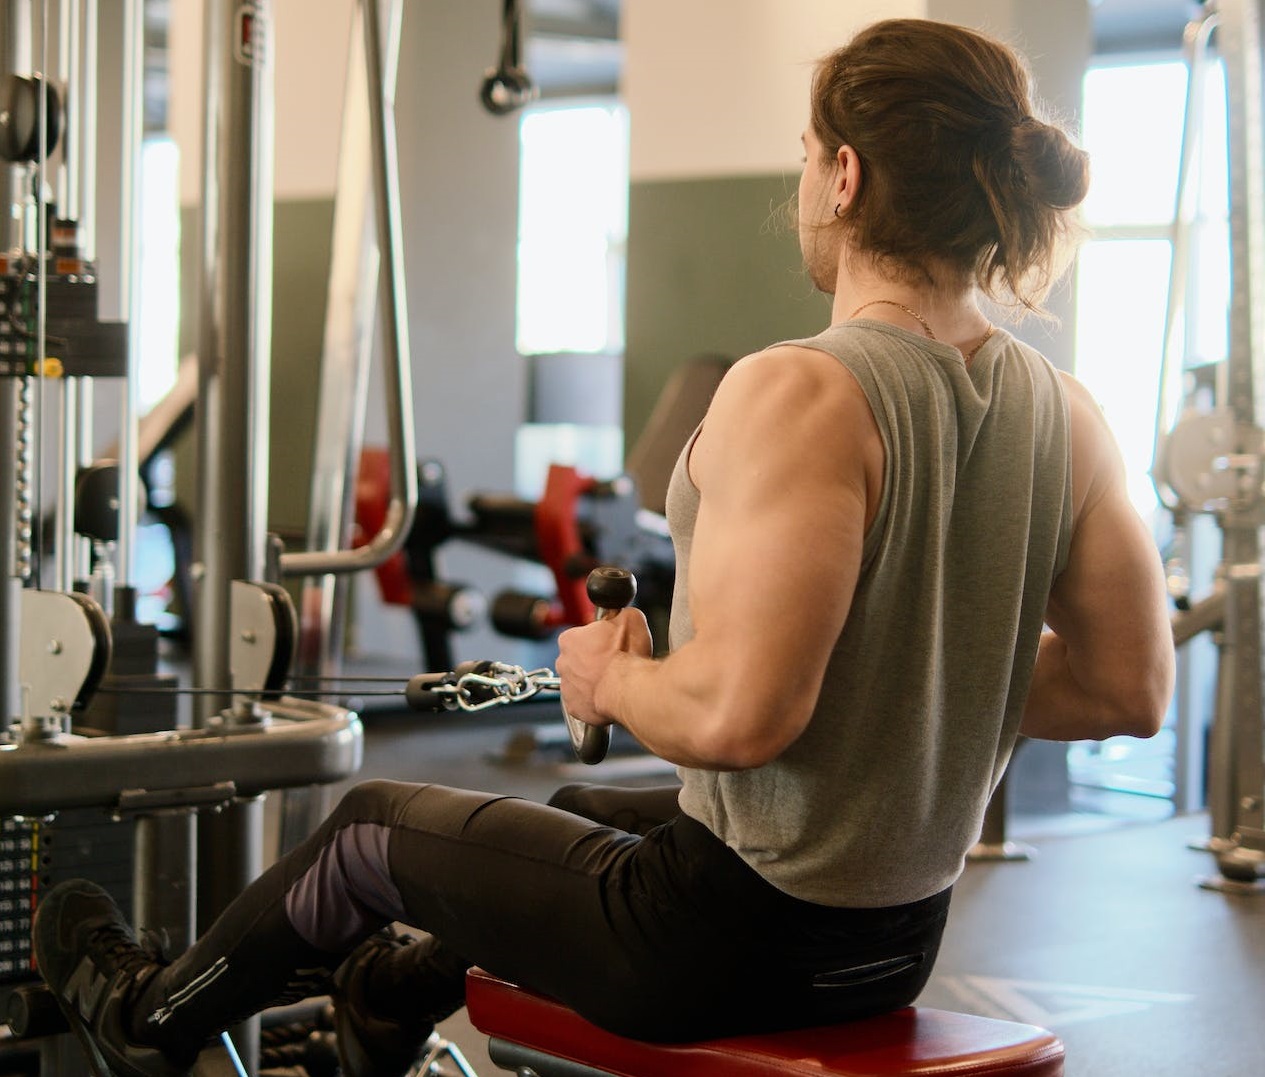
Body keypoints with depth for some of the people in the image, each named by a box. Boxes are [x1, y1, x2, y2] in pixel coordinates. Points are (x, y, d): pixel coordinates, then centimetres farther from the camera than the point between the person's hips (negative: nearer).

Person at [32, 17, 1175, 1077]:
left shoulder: (799, 396, -26)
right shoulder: (1064, 414, -3)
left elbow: (736, 713, -33)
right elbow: (1128, 689, 2)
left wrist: (610, 681, -12)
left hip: (729, 940, -7)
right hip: (899, 941, 7)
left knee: (374, 823, 20)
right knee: (582, 807, 36)